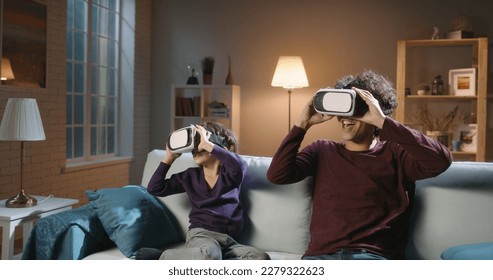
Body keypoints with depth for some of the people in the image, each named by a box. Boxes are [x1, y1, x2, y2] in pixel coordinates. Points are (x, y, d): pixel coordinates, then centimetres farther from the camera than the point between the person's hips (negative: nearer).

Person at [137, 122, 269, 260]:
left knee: (261, 258, -28)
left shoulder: (230, 173, 8)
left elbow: (239, 165, -18)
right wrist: (169, 158, 13)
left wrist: (207, 144, -15)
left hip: (228, 240, 2)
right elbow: (154, 188, 15)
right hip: (200, 234, -2)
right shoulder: (190, 176, 16)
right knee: (209, 255, -40)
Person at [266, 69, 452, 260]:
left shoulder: (394, 153, 9)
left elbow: (440, 160, -11)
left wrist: (383, 122, -14)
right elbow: (276, 175, 4)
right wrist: (303, 124, -1)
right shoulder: (322, 150, 18)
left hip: (375, 256, -1)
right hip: (322, 254, 2)